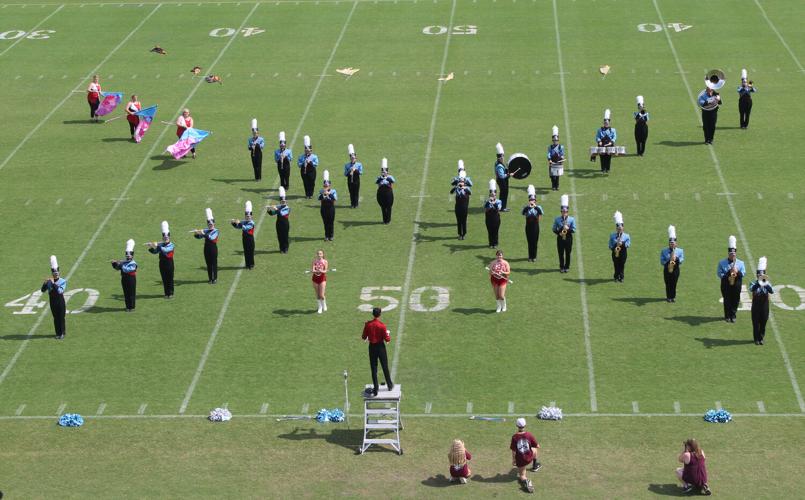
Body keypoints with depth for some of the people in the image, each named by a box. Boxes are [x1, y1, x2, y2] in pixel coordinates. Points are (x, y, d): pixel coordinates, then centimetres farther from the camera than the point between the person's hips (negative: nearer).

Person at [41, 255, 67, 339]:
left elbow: (60, 291, -21)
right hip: (53, 301, 3)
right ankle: (58, 333, 18)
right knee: (55, 318, 9)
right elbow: (43, 290, -1)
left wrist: (54, 283, -26)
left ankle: (62, 333, 13)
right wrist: (45, 283, -18)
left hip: (60, 301, -3)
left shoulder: (63, 281, -8)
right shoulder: (49, 281, 2)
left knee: (61, 317, 3)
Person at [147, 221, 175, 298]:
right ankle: (166, 293, 14)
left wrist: (157, 246, -32)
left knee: (170, 279, 3)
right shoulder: (161, 245, 5)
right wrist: (151, 248, -24)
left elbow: (165, 250, -25)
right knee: (164, 279, 7)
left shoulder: (171, 245, -8)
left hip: (169, 263, -3)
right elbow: (155, 252, -5)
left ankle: (170, 293, 10)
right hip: (162, 263, 4)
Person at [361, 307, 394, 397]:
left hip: (372, 347, 1)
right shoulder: (382, 325, -17)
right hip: (381, 347, -1)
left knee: (373, 368, 8)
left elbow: (363, 337, -3)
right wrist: (388, 333, 6)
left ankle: (376, 389, 8)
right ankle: (390, 385, 29)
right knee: (385, 367, 15)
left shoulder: (367, 324, -10)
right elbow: (387, 340, -13)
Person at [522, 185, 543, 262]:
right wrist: (528, 206, -23)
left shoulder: (538, 207, -1)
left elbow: (541, 213, -16)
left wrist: (535, 206, -21)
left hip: (535, 227, 0)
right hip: (528, 226, 0)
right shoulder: (526, 207, 1)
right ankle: (530, 257, 14)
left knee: (535, 242, 4)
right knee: (530, 242, 5)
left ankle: (534, 257, 13)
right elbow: (523, 212, -16)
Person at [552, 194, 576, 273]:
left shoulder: (572, 219, 0)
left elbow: (574, 229, -3)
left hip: (568, 238, 0)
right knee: (561, 254, 3)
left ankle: (566, 267, 13)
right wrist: (559, 233, -13)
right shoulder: (557, 219, 3)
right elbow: (554, 229, 4)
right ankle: (561, 267, 12)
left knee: (568, 253, 4)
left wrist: (568, 229, -21)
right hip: (560, 238, 0)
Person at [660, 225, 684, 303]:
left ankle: (673, 297, 14)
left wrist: (676, 258, -25)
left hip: (675, 269, 0)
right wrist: (668, 263, -19)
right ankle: (668, 297, 13)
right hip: (667, 270, 0)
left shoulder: (680, 251, 4)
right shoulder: (664, 251, 3)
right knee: (668, 284, 3)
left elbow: (681, 260, -5)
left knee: (674, 284, 3)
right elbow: (662, 261, -2)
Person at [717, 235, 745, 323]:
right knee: (727, 300, 2)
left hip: (736, 285, 1)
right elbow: (719, 273, -3)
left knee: (735, 300, 4)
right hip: (726, 284, -1)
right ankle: (727, 316, 11)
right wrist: (727, 276, -18)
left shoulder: (740, 263, 7)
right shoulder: (722, 262, 2)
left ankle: (733, 316, 15)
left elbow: (743, 273, 1)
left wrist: (737, 272, -20)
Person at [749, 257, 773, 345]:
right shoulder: (754, 283, -2)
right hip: (756, 306, -2)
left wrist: (765, 283, -24)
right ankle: (756, 339, 11)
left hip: (764, 306, 2)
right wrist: (759, 283, -29)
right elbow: (751, 289, -25)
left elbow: (772, 291, -15)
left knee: (763, 323, 7)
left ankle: (761, 338, 18)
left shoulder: (767, 284, 4)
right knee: (756, 323, 2)